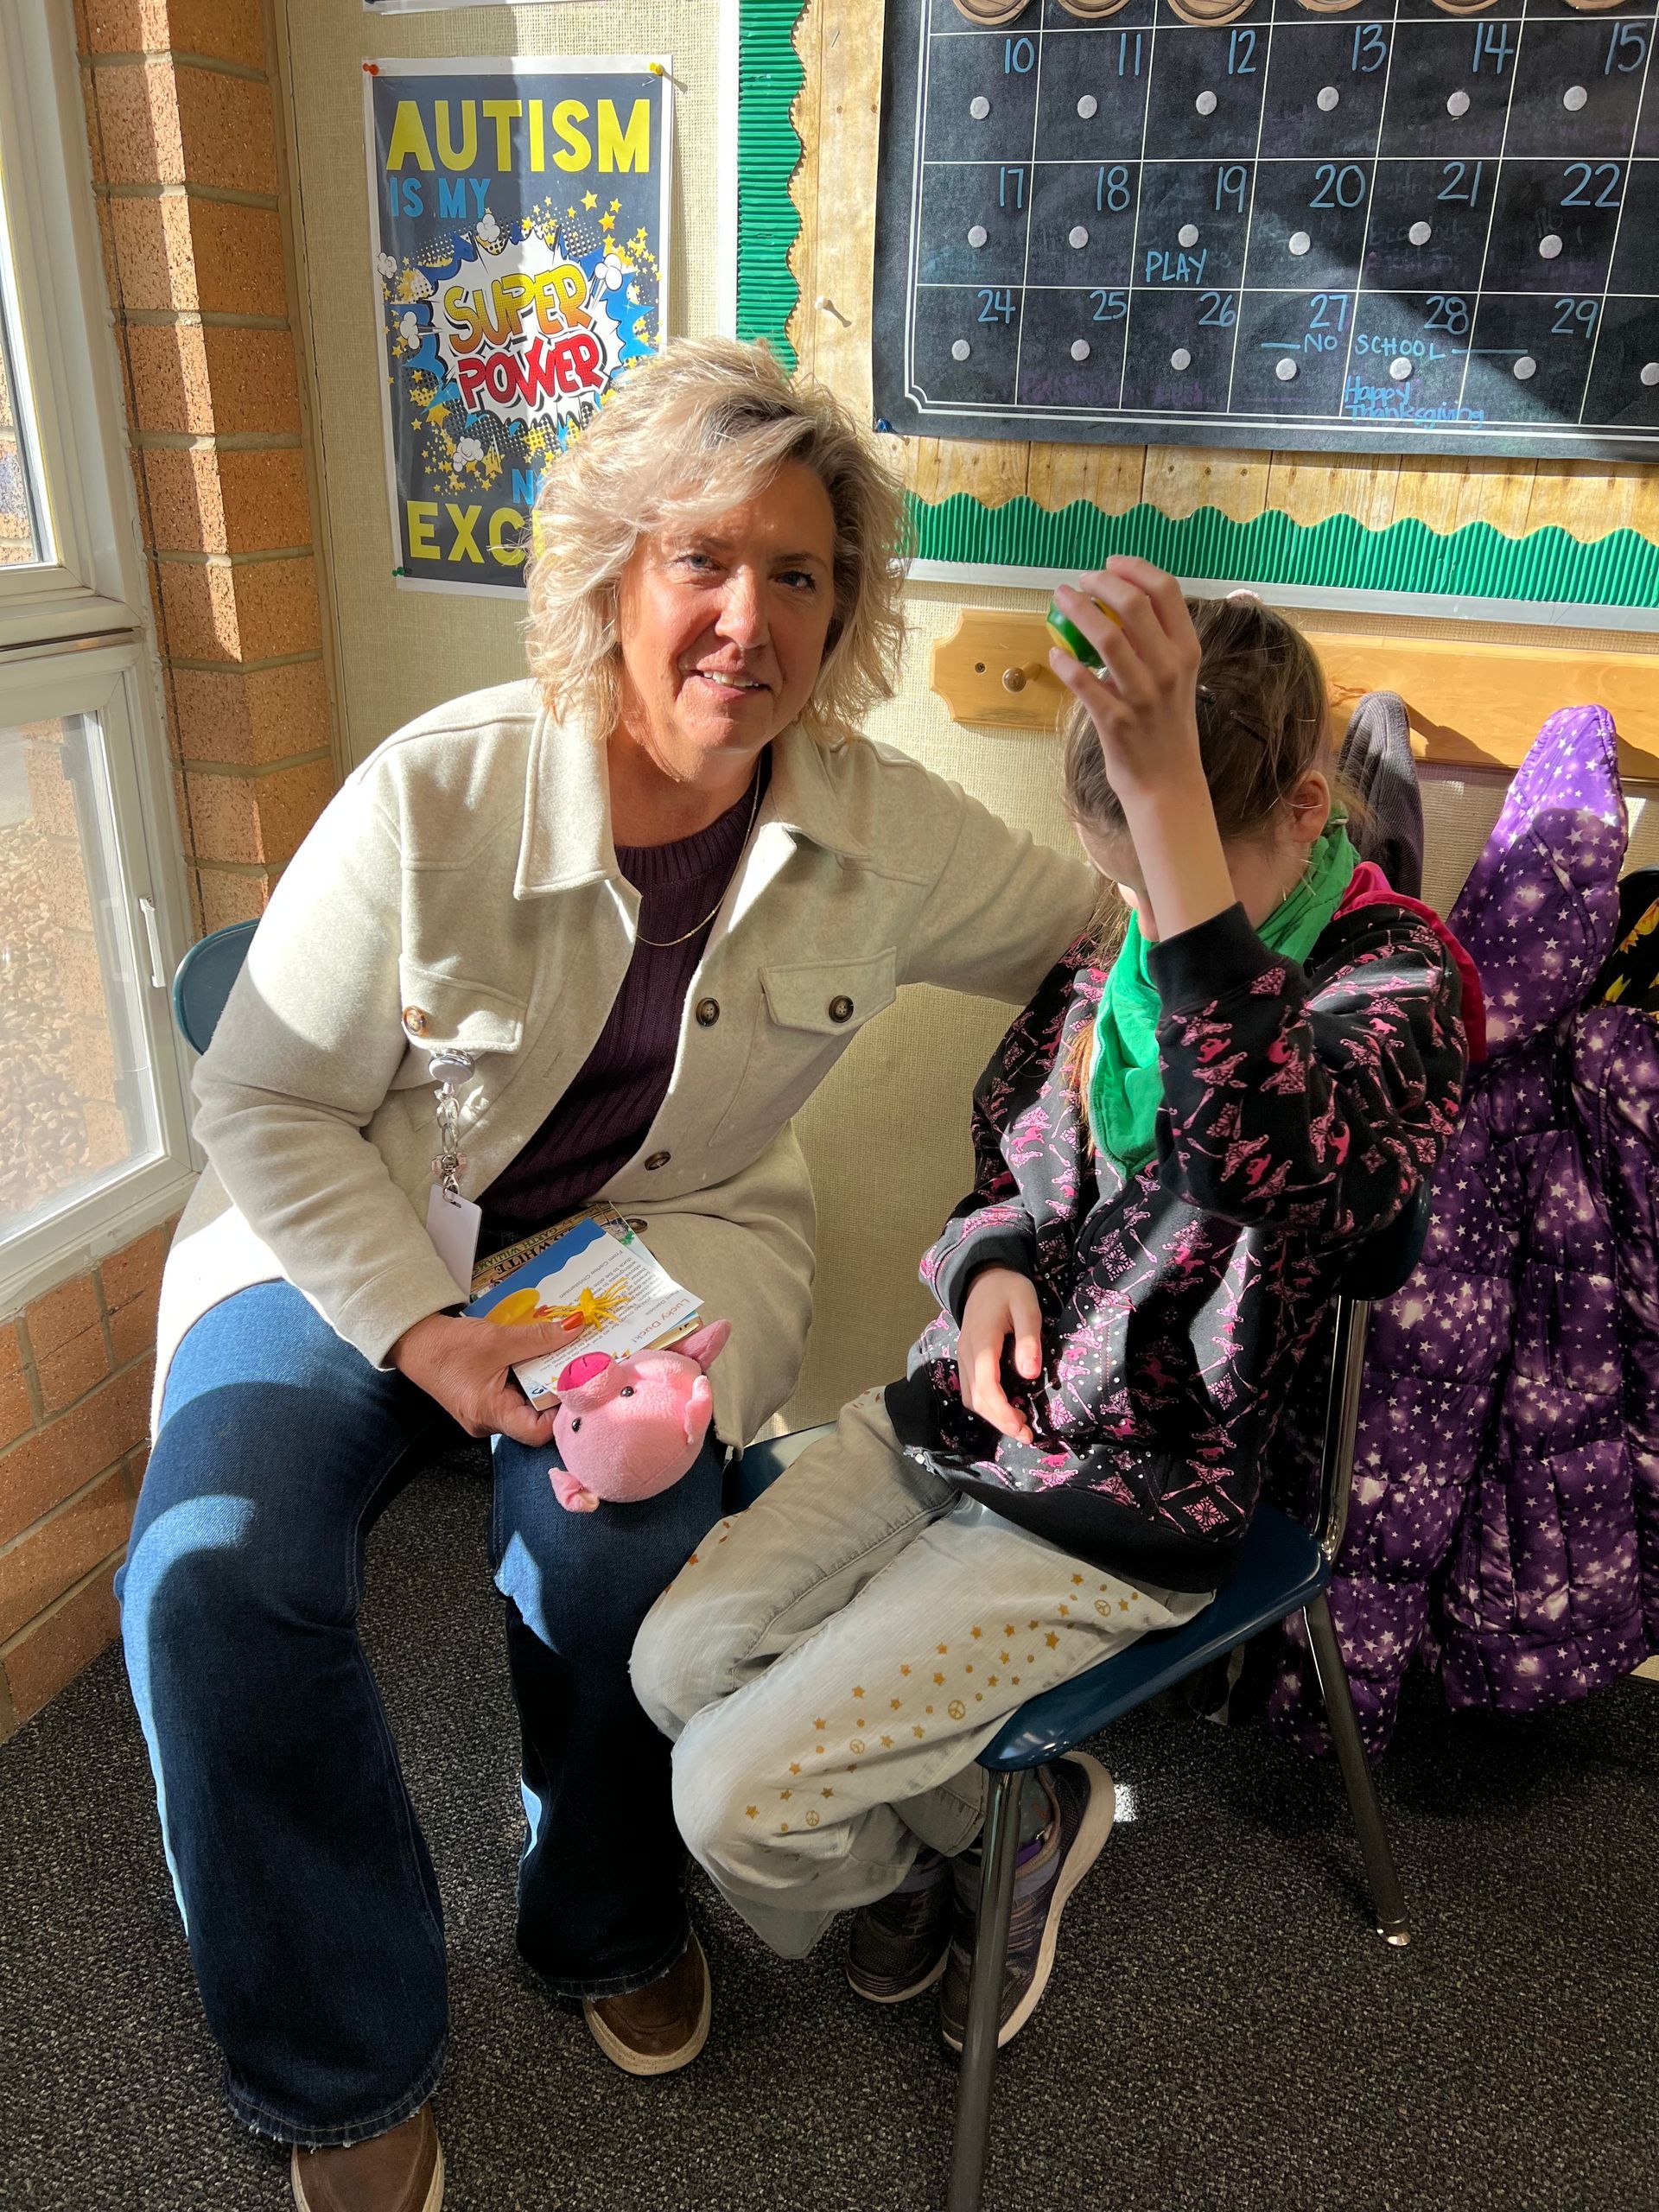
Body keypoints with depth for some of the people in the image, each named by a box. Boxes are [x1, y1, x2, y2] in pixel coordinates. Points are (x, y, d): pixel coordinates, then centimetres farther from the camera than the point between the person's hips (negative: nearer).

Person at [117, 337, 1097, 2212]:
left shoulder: (890, 832, -7)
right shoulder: (437, 795, -17)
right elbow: (268, 1104, -10)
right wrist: (423, 1333, -20)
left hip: (672, 1235, 1)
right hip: (364, 1243, 0)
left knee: (610, 1529, -29)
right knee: (213, 1570, -23)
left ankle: (609, 1922, 9)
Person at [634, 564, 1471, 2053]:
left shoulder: (1394, 983, -17)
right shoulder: (1113, 946, 2)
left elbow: (1268, 1158, -42)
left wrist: (1167, 787, -48)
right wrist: (995, 1264, -6)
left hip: (1121, 1509, -7)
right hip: (967, 1411, 7)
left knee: (735, 1798, -8)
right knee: (677, 1661, 3)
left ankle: (1004, 1819, 22)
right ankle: (955, 1827, 25)